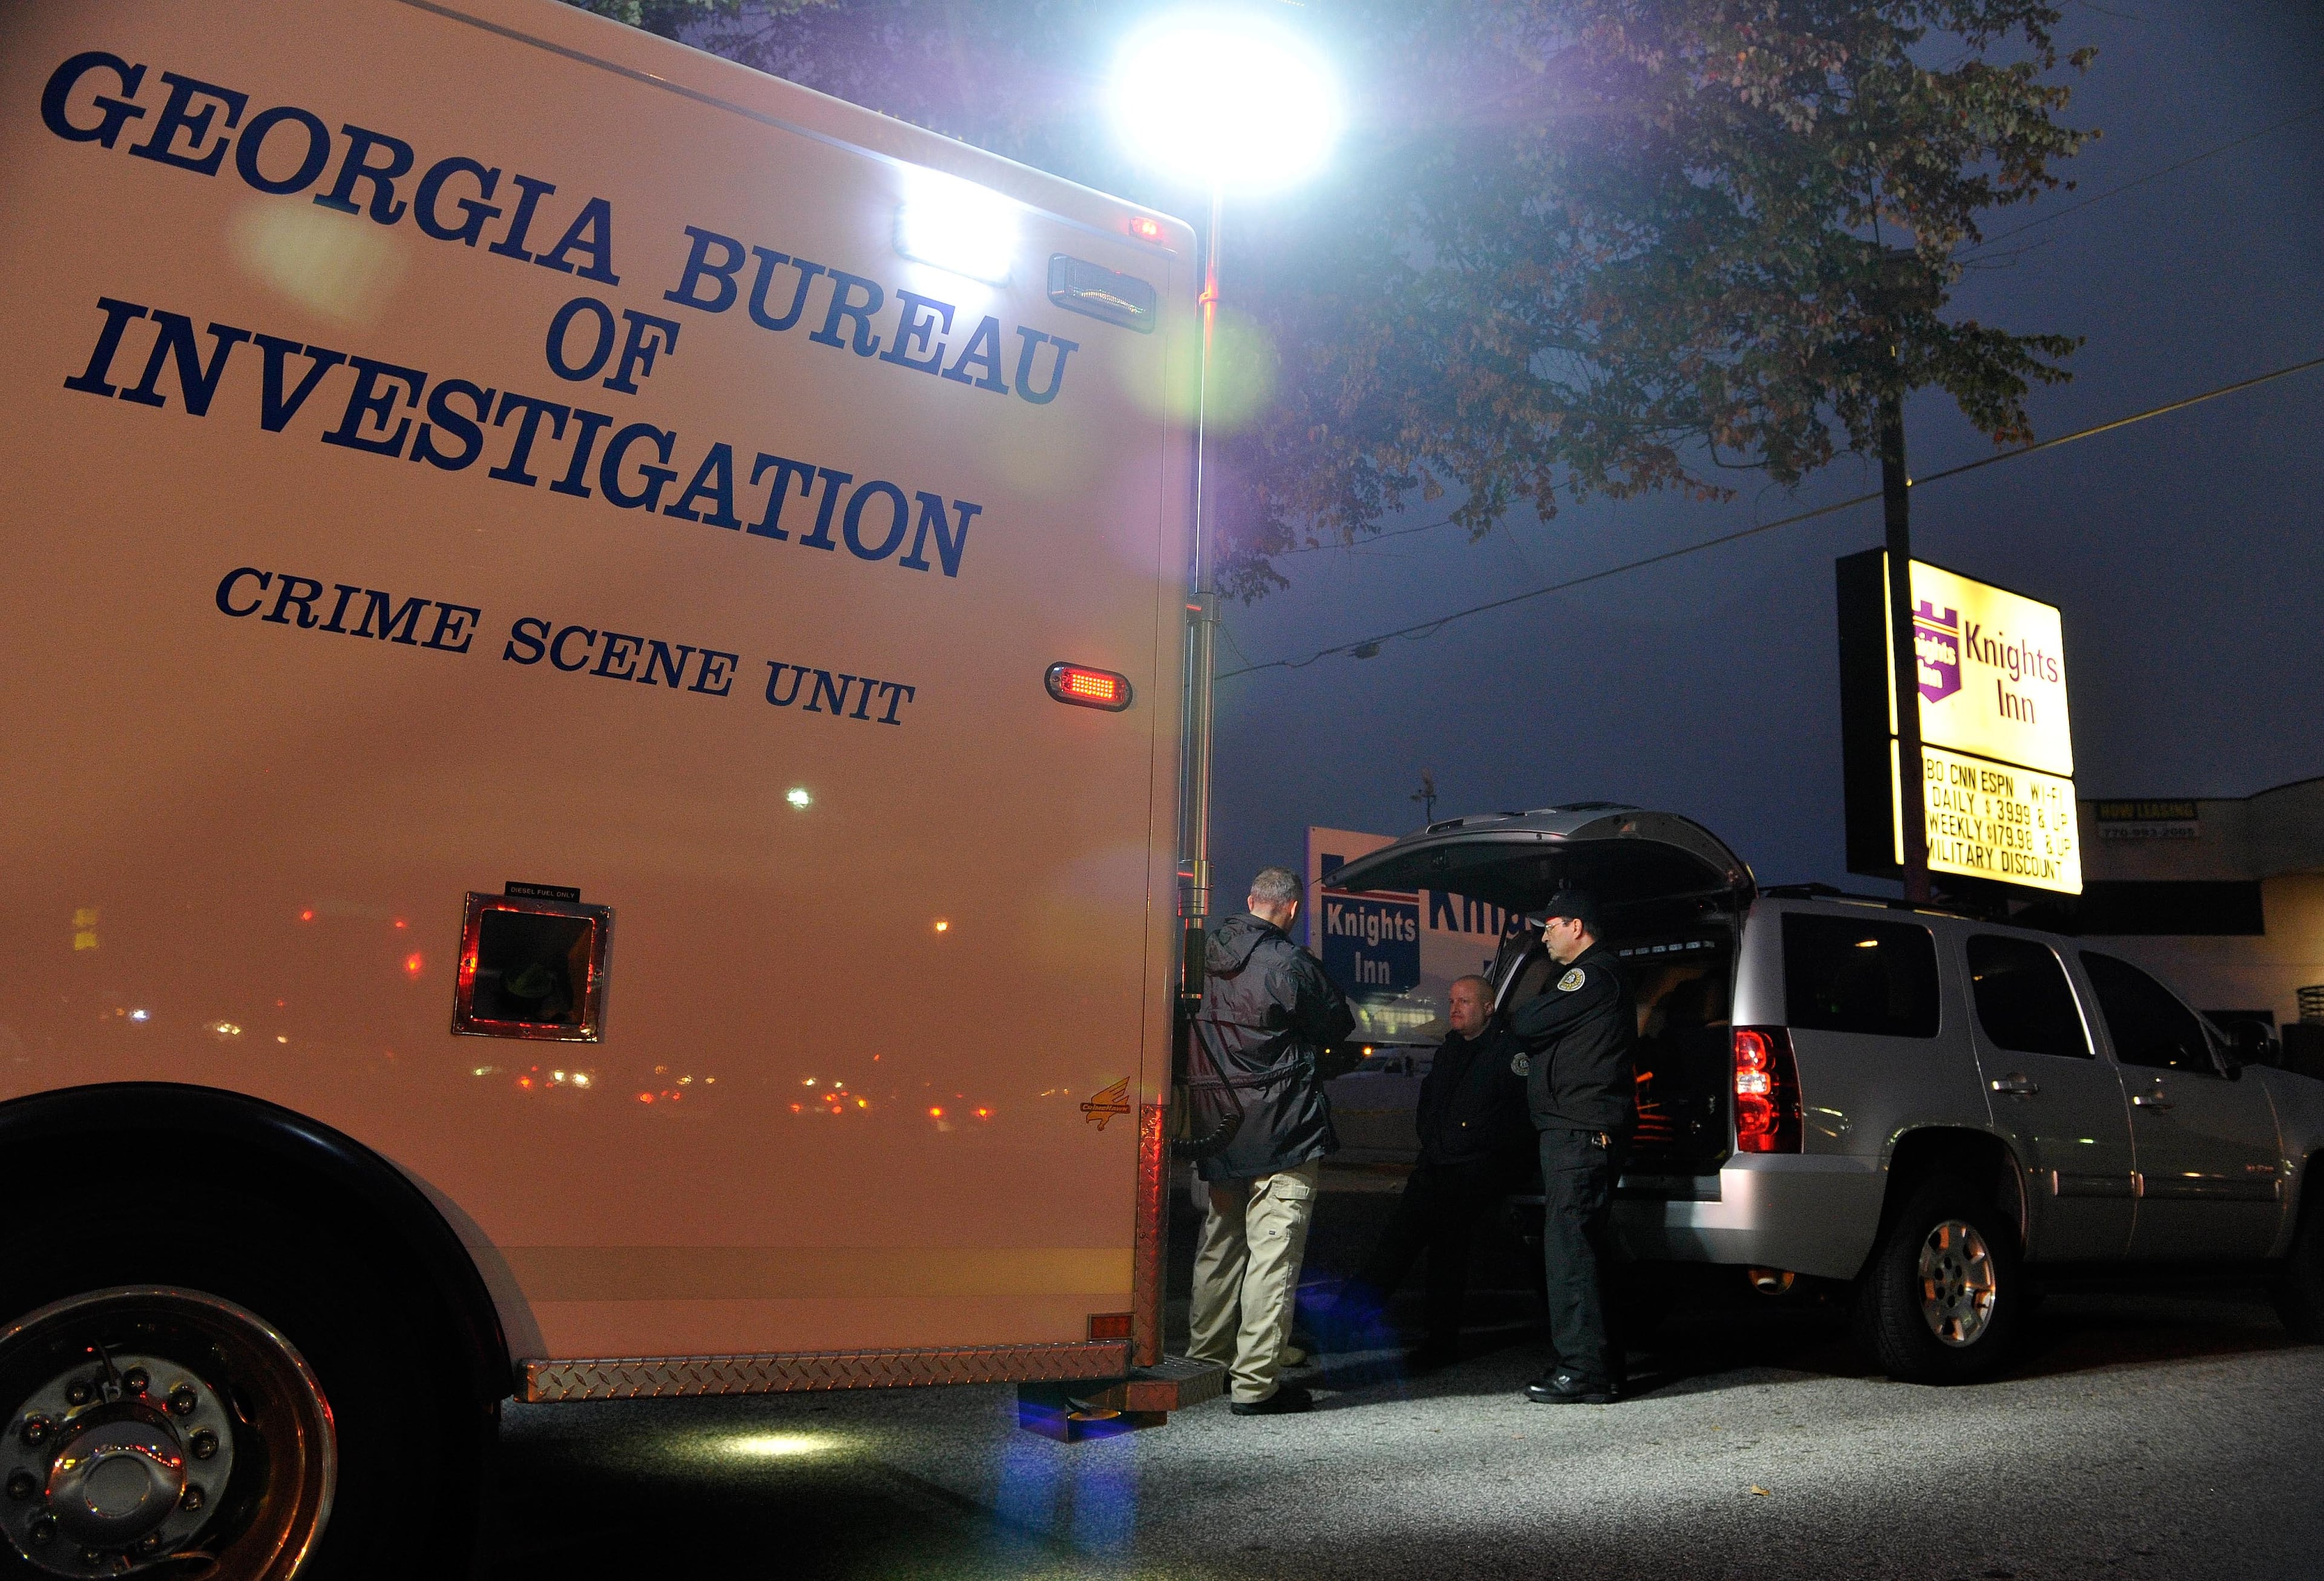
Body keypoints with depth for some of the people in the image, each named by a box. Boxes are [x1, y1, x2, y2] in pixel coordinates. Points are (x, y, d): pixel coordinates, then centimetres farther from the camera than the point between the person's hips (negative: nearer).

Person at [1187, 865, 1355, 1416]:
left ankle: (1206, 1362, 29)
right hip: (1283, 1133, -7)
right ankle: (1255, 1382, -1)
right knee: (1274, 1252, -3)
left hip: (1220, 1129, 7)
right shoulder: (1289, 963, -15)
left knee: (1219, 1244, 18)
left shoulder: (1208, 956, 4)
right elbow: (1338, 1024, -1)